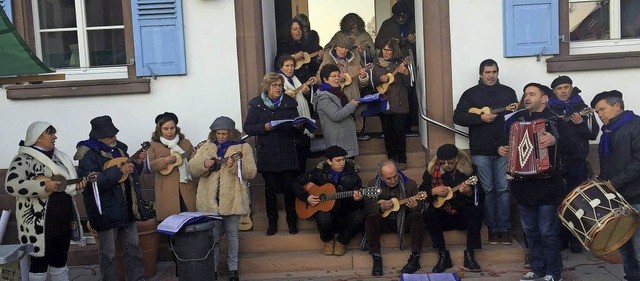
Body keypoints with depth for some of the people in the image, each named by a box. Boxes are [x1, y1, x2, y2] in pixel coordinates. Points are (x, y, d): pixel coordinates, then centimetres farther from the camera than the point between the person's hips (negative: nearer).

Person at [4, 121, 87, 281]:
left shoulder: (57, 157, 13)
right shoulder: (24, 159, -10)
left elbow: (66, 183, 21)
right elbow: (11, 185, -23)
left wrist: (77, 184, -1)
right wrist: (43, 186, -30)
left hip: (63, 222, 7)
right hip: (40, 225, -7)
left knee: (60, 262, 16)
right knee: (39, 264, 4)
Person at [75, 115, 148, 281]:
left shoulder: (119, 148, 10)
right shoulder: (89, 155, -13)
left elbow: (130, 175, 21)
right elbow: (93, 182, -27)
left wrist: (137, 162, 2)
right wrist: (119, 171, -26)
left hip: (126, 208, 7)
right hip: (106, 211, -7)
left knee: (133, 248, 12)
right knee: (108, 253, 6)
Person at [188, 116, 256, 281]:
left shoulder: (243, 147, 1)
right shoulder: (206, 147, 10)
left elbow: (251, 172, -6)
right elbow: (192, 168, 6)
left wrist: (235, 166, -22)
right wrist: (204, 164, -14)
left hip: (232, 200, -2)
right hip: (210, 201, 2)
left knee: (232, 234, 10)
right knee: (212, 236, 8)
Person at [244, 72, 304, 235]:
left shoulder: (289, 103, 7)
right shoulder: (257, 104, 3)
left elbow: (298, 130, 9)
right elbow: (247, 128, -2)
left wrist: (298, 126, -14)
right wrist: (265, 127, -16)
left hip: (287, 153, 1)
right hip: (267, 154, -1)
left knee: (289, 187, 1)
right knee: (270, 188, 7)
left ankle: (292, 221, 17)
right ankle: (272, 221, 21)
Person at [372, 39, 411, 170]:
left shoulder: (400, 64, -1)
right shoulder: (377, 65, 9)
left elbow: (408, 84, -4)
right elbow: (373, 83, 10)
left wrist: (406, 73, -23)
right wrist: (380, 79, -11)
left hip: (399, 104, -3)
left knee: (399, 131, -4)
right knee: (387, 133, 7)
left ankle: (402, 161, 5)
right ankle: (391, 160, 17)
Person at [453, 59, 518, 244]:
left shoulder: (508, 92, 12)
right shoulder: (471, 94, 5)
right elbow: (458, 117, -4)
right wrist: (481, 118, -14)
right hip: (480, 151, -1)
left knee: (503, 189, 1)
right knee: (487, 190, 4)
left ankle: (504, 228, 9)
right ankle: (492, 228, 13)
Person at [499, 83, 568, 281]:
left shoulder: (555, 120, -5)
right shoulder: (516, 119, 10)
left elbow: (571, 142, -18)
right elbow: (504, 140, 20)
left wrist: (554, 140, -35)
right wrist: (501, 149, -1)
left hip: (547, 185, -5)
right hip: (523, 184, 5)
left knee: (548, 232, 2)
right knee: (530, 231, 14)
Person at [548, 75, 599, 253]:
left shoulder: (582, 108, 8)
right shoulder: (548, 110, 8)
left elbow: (593, 133, 4)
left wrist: (581, 124, -13)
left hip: (576, 162, 0)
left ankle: (575, 239, 15)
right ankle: (560, 238, 16)